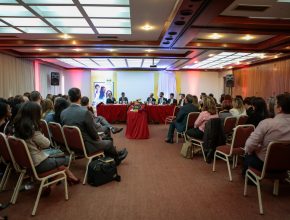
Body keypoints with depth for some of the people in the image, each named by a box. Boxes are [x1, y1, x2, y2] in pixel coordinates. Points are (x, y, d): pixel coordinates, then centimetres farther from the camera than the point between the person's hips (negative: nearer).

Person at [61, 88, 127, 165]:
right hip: (86, 146, -7)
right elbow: (93, 131, -18)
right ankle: (117, 158, 47)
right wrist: (98, 138, 6)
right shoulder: (85, 112, -26)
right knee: (109, 142, 19)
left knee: (100, 140, 29)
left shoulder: (63, 113, -6)